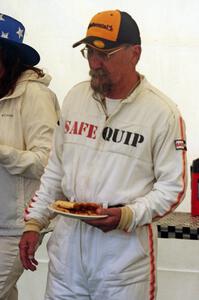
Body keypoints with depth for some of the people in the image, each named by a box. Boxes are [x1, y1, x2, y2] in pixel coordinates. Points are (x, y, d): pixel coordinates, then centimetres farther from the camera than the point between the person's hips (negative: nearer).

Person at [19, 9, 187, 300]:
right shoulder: (75, 96, 5)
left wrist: (128, 216, -20)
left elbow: (172, 186, -6)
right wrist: (34, 223, 8)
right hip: (67, 235, 4)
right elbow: (56, 168, 12)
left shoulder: (163, 112, -9)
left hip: (125, 244, -4)